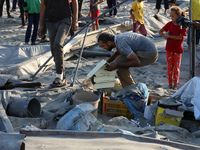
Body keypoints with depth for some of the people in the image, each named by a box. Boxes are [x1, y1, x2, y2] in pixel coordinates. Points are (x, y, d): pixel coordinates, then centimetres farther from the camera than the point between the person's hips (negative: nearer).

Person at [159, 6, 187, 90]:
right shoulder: (170, 24, -1)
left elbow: (180, 37, -20)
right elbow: (160, 31, 5)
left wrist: (169, 36, -19)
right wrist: (164, 35, -16)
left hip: (178, 50, -3)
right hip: (169, 49, 3)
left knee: (176, 67, 7)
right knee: (169, 67, 8)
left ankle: (175, 85, 18)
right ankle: (170, 84, 20)